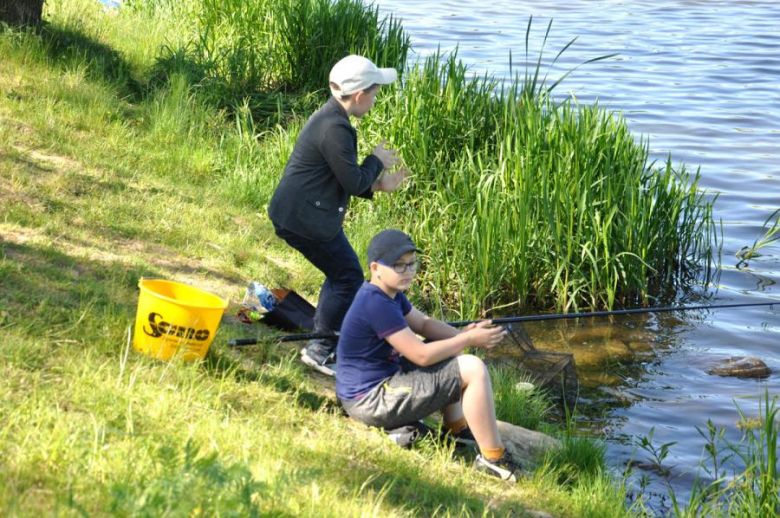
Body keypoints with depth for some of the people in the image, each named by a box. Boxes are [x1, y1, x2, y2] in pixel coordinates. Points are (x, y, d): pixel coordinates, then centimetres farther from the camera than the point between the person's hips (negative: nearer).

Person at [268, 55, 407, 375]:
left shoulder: (330, 119, 13)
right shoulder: (335, 129, -22)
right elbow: (354, 183, -20)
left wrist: (378, 185, 15)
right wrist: (377, 161, -3)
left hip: (299, 214, 11)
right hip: (305, 219, -11)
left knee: (341, 274, 21)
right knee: (348, 278, -1)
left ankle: (323, 342, 29)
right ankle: (322, 349, 6)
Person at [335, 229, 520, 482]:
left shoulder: (389, 292, 8)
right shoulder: (377, 304, -24)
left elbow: (424, 324, 16)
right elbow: (421, 356, -24)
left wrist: (463, 334, -2)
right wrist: (469, 340, -15)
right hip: (372, 401, -11)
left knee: (446, 347, 27)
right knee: (474, 370, -15)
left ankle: (456, 428, 27)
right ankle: (492, 458, -10)